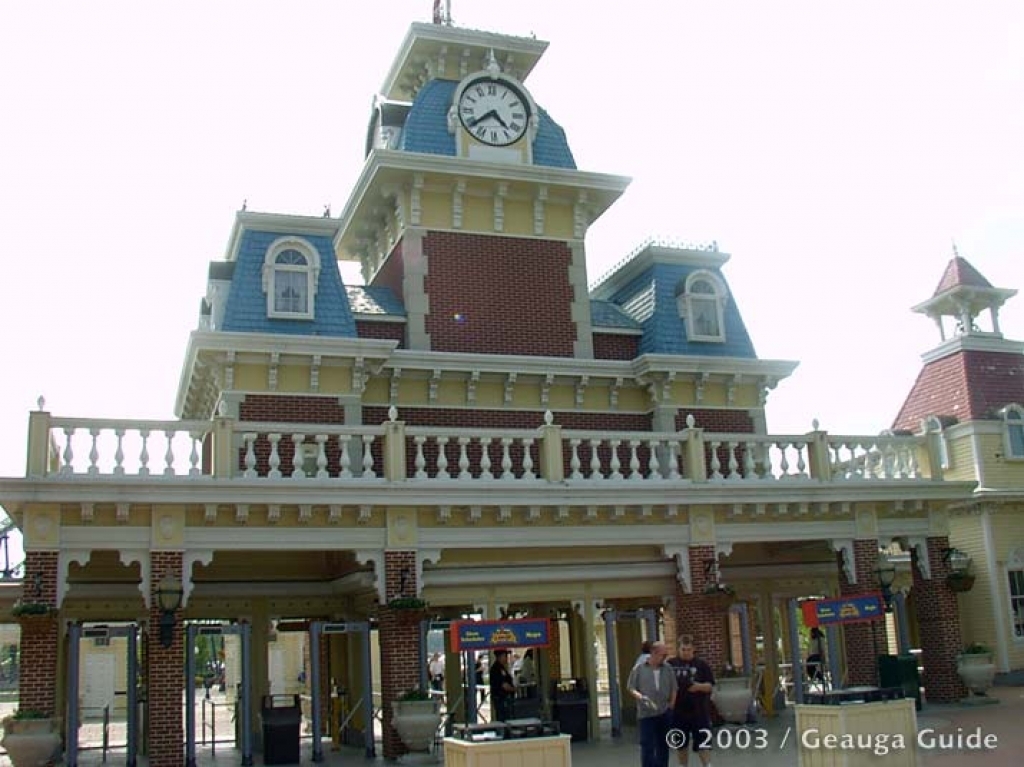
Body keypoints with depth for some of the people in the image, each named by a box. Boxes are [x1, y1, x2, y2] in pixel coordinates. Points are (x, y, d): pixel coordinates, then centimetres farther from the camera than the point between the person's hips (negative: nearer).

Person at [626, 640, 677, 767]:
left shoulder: (668, 670, 6)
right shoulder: (639, 669, -3)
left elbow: (674, 689, 11)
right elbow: (631, 688, -2)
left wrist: (671, 706, 1)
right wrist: (641, 697, -19)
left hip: (665, 714, 3)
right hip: (646, 714, -3)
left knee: (663, 746, 11)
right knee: (647, 746, -6)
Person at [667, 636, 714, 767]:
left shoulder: (702, 664, 0)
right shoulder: (671, 664, 4)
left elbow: (710, 686, -1)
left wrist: (699, 686, -19)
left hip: (699, 711, -2)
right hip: (678, 711, 2)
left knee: (703, 743, -6)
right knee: (681, 744, 13)